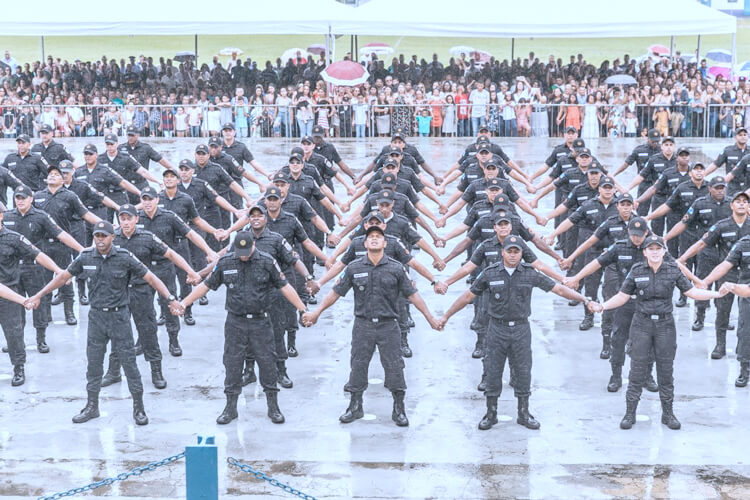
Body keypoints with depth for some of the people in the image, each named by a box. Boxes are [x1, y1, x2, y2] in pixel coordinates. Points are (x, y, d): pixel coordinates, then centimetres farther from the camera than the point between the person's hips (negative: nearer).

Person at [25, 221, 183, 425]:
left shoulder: (125, 257, -11)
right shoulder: (85, 257, -2)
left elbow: (151, 278, -10)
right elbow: (63, 276, 9)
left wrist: (171, 299, -19)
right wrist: (38, 296, 10)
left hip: (119, 316, -3)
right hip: (96, 316, 3)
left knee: (129, 362, 0)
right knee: (93, 363, 10)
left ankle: (138, 407, 11)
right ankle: (92, 406, 23)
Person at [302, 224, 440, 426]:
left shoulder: (396, 268, -1)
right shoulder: (354, 268, 1)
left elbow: (412, 294, 5)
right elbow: (336, 292, 6)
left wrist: (429, 317, 5)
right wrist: (317, 312, 6)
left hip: (389, 326, -1)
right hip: (363, 325, 1)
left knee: (394, 367, 1)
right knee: (358, 366, 6)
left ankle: (399, 409, 12)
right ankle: (355, 407, 21)